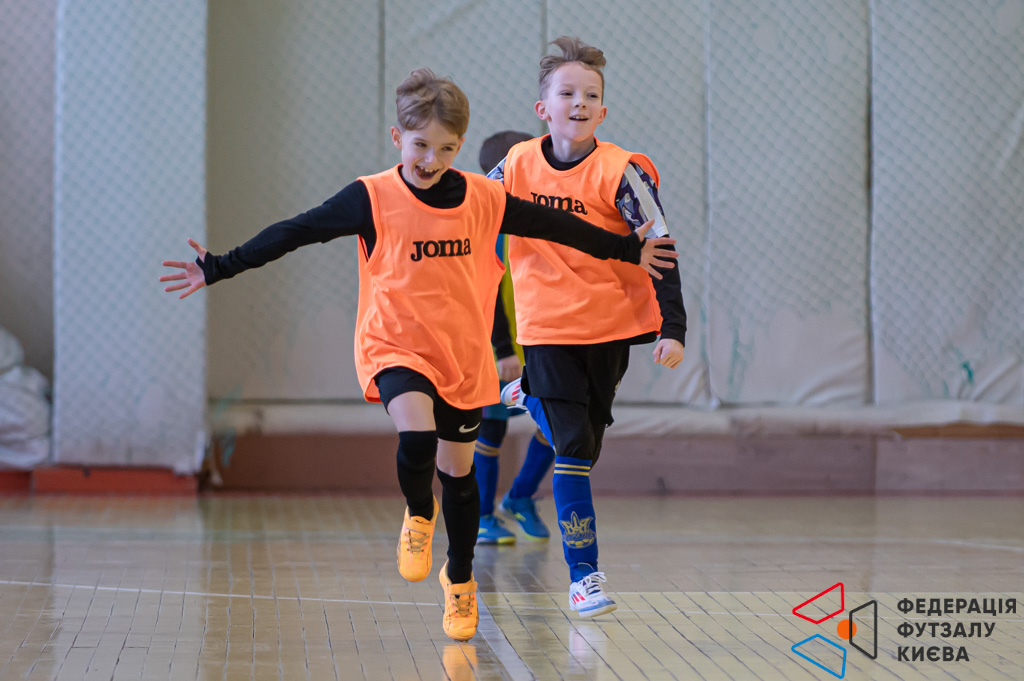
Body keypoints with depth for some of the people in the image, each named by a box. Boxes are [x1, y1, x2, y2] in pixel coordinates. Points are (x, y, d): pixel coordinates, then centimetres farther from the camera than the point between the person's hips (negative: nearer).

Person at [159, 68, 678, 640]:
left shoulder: (484, 199, -4)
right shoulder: (373, 198, -11)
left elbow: (556, 227, 8)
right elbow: (292, 233, -9)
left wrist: (628, 250, 15)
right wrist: (219, 269, -14)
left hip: (465, 354, 3)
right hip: (396, 347, -3)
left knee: (459, 472, 11)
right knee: (417, 438, -28)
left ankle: (460, 579, 33)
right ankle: (418, 514, 6)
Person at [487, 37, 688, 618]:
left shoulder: (620, 172, -12)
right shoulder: (519, 165, -3)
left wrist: (673, 329, -16)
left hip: (612, 326, 0)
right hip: (547, 327, 0)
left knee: (584, 439, 13)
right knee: (573, 451, -8)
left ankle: (531, 397, 45)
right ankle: (584, 575, -1)